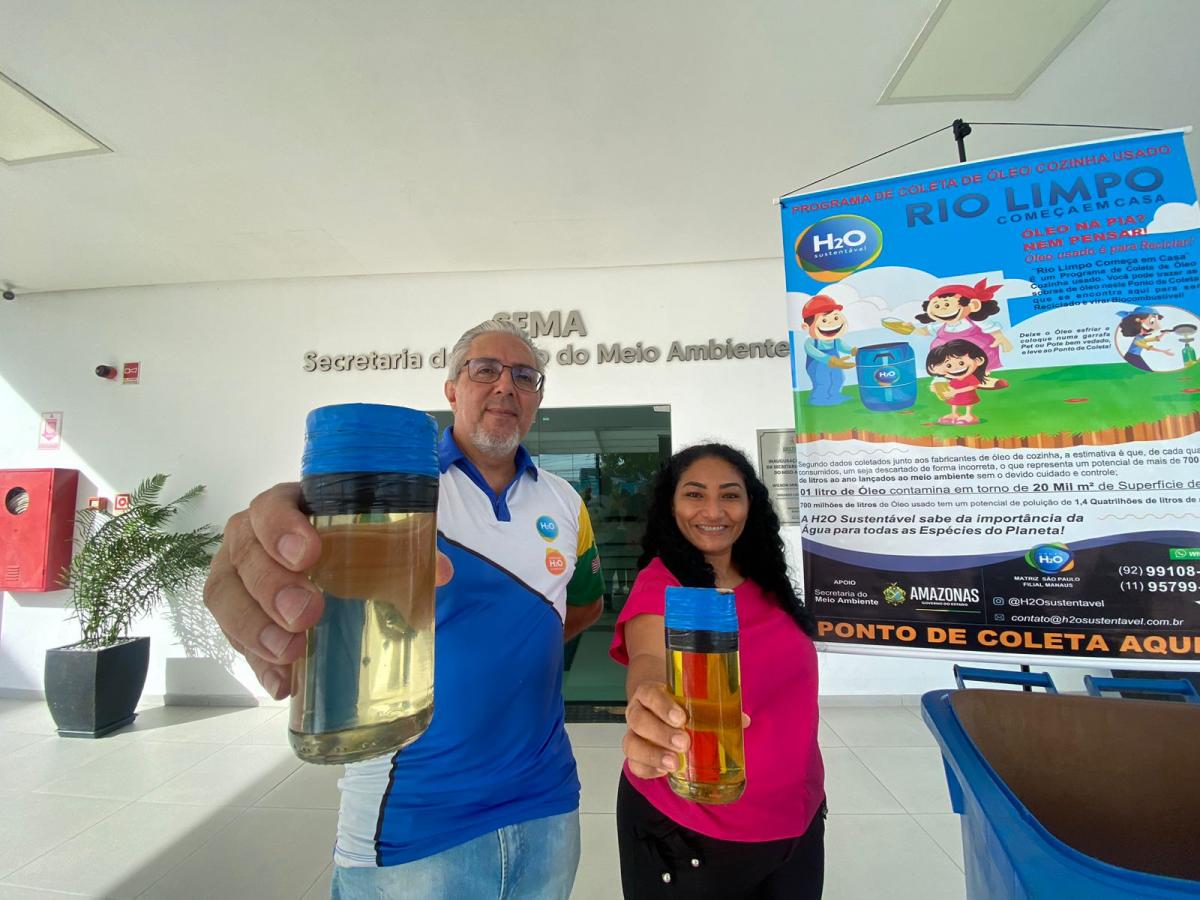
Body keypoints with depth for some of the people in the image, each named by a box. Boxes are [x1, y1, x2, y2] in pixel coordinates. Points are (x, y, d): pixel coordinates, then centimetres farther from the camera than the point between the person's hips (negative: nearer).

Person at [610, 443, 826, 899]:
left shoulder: (765, 584, -2)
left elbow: (781, 681, 8)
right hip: (691, 833, -5)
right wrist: (653, 702, -60)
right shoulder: (660, 586, -21)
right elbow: (650, 661, -39)